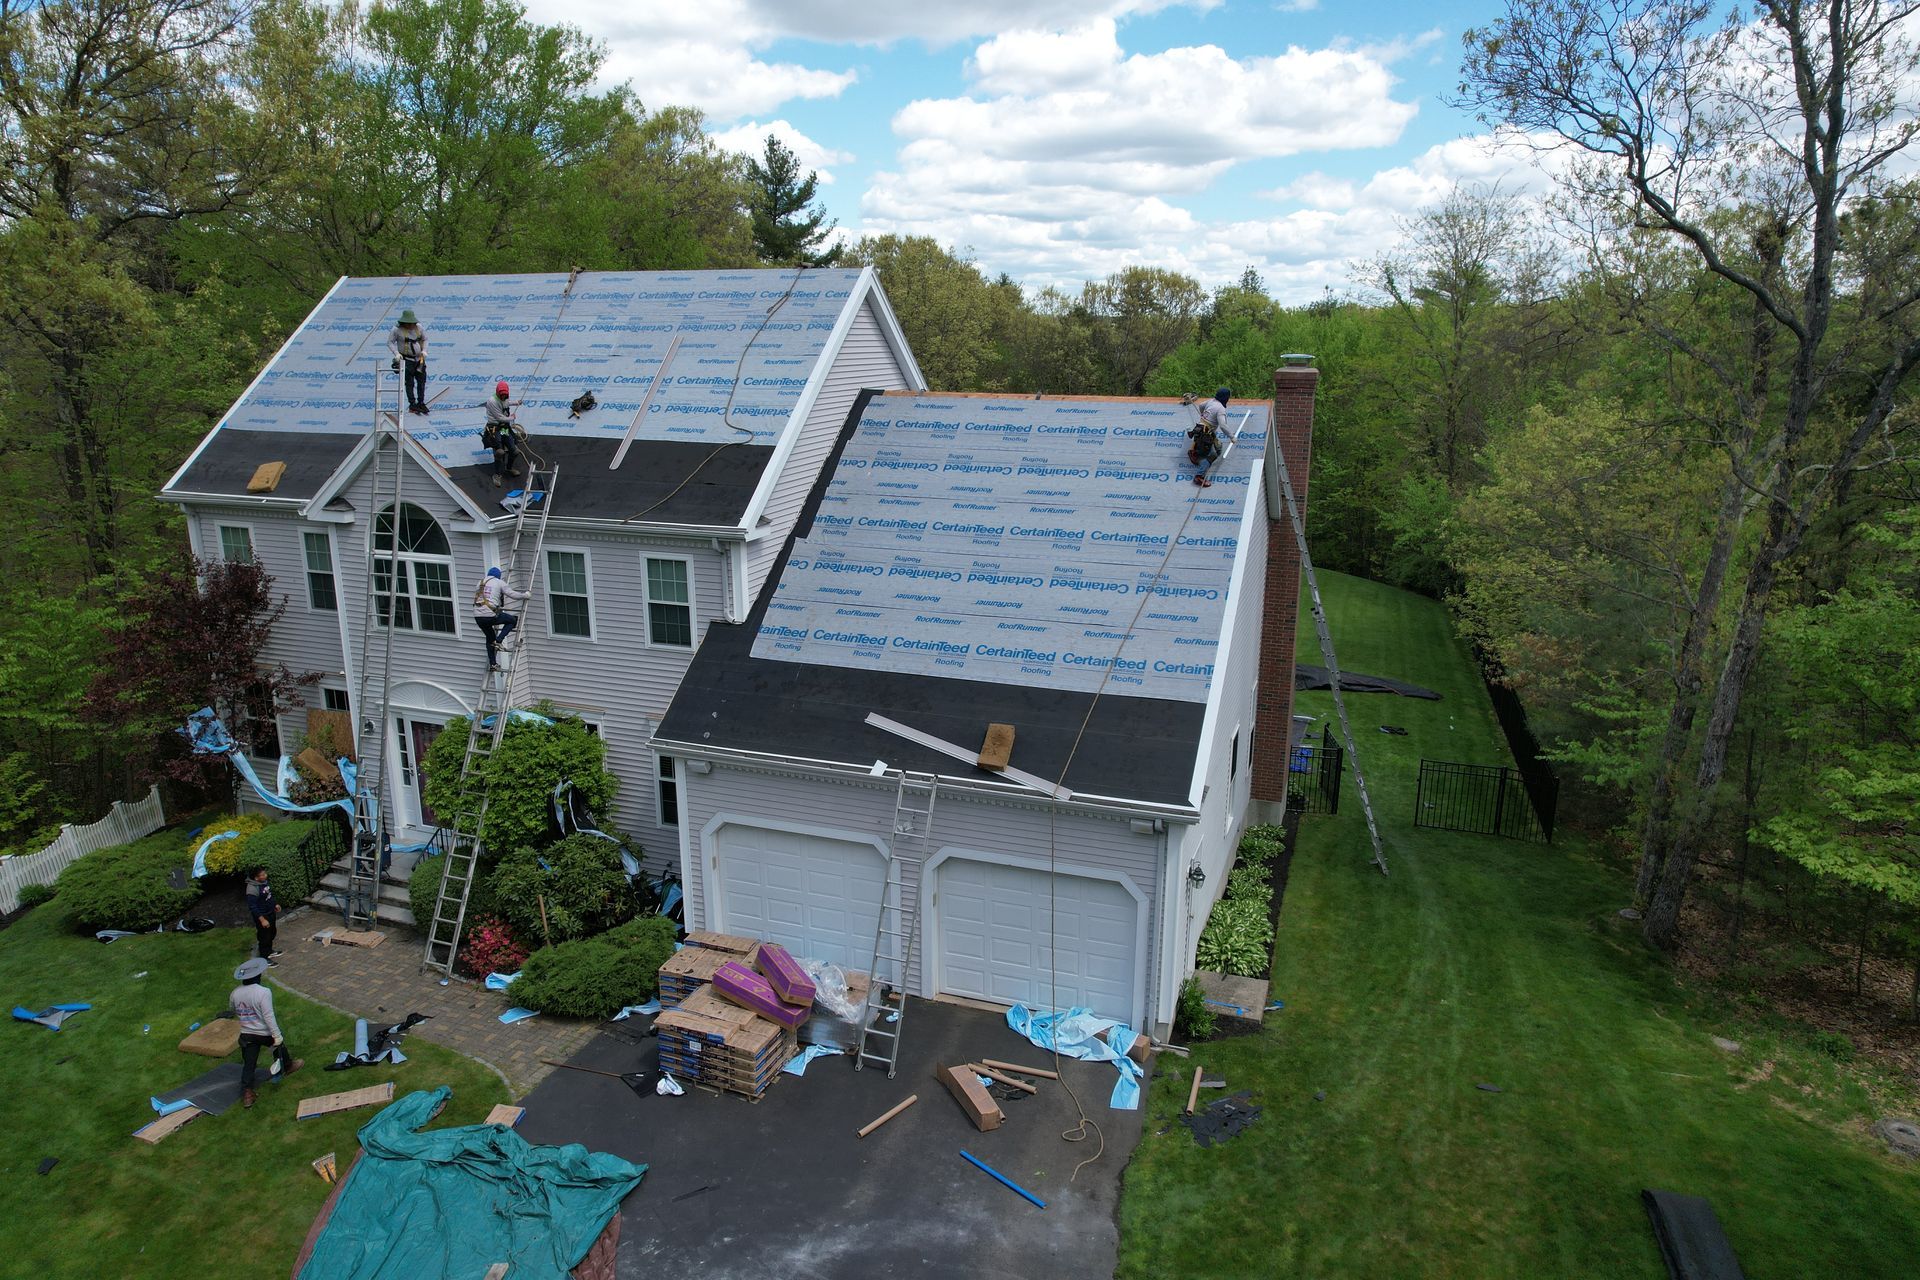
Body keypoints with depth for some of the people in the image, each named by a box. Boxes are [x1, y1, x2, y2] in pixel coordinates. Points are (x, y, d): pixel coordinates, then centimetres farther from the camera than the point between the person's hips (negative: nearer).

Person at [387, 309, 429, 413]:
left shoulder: (418, 328, 1)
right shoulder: (397, 329, -10)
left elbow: (425, 339, 15)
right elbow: (390, 342, -5)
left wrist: (424, 350, -1)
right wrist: (396, 353, -18)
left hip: (418, 359, 4)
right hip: (406, 359, -4)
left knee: (422, 380, 5)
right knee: (410, 383, -6)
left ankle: (421, 403, 14)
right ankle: (412, 405, -2)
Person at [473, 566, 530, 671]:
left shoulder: (480, 583, 20)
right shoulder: (499, 583, 4)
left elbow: (476, 597, 20)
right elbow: (512, 594, 0)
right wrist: (525, 595, 16)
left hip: (478, 616, 6)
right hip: (491, 614, -6)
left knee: (490, 638, 23)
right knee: (512, 620, 16)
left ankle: (492, 664, 21)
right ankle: (498, 641, 1)